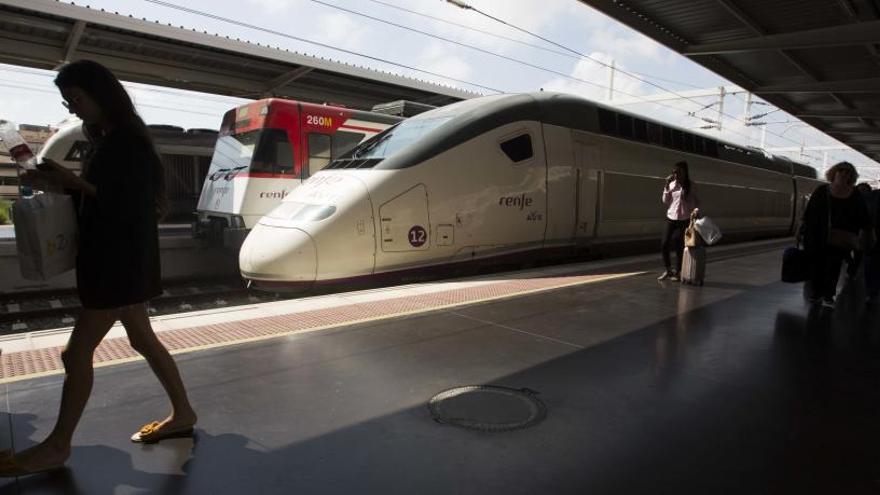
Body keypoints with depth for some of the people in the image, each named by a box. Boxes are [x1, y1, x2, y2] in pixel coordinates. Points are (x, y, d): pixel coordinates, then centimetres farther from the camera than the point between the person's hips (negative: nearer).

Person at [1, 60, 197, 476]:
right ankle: (182, 414, 25)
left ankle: (57, 446, 13)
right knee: (143, 339, 14)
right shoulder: (107, 141, 15)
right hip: (110, 258, 10)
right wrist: (61, 181, 3)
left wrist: (72, 182, -17)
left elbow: (127, 205, -19)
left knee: (78, 351, -2)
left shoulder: (128, 142, -14)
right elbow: (99, 194, 17)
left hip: (122, 261, -10)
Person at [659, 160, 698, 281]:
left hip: (684, 220, -3)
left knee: (679, 246, 1)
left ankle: (677, 272, 17)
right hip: (671, 219, 3)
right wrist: (667, 186, -5)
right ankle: (668, 270, 18)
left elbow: (694, 203, 2)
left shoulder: (690, 186, -3)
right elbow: (665, 202, 2)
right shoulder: (671, 184, 3)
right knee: (664, 245, -2)